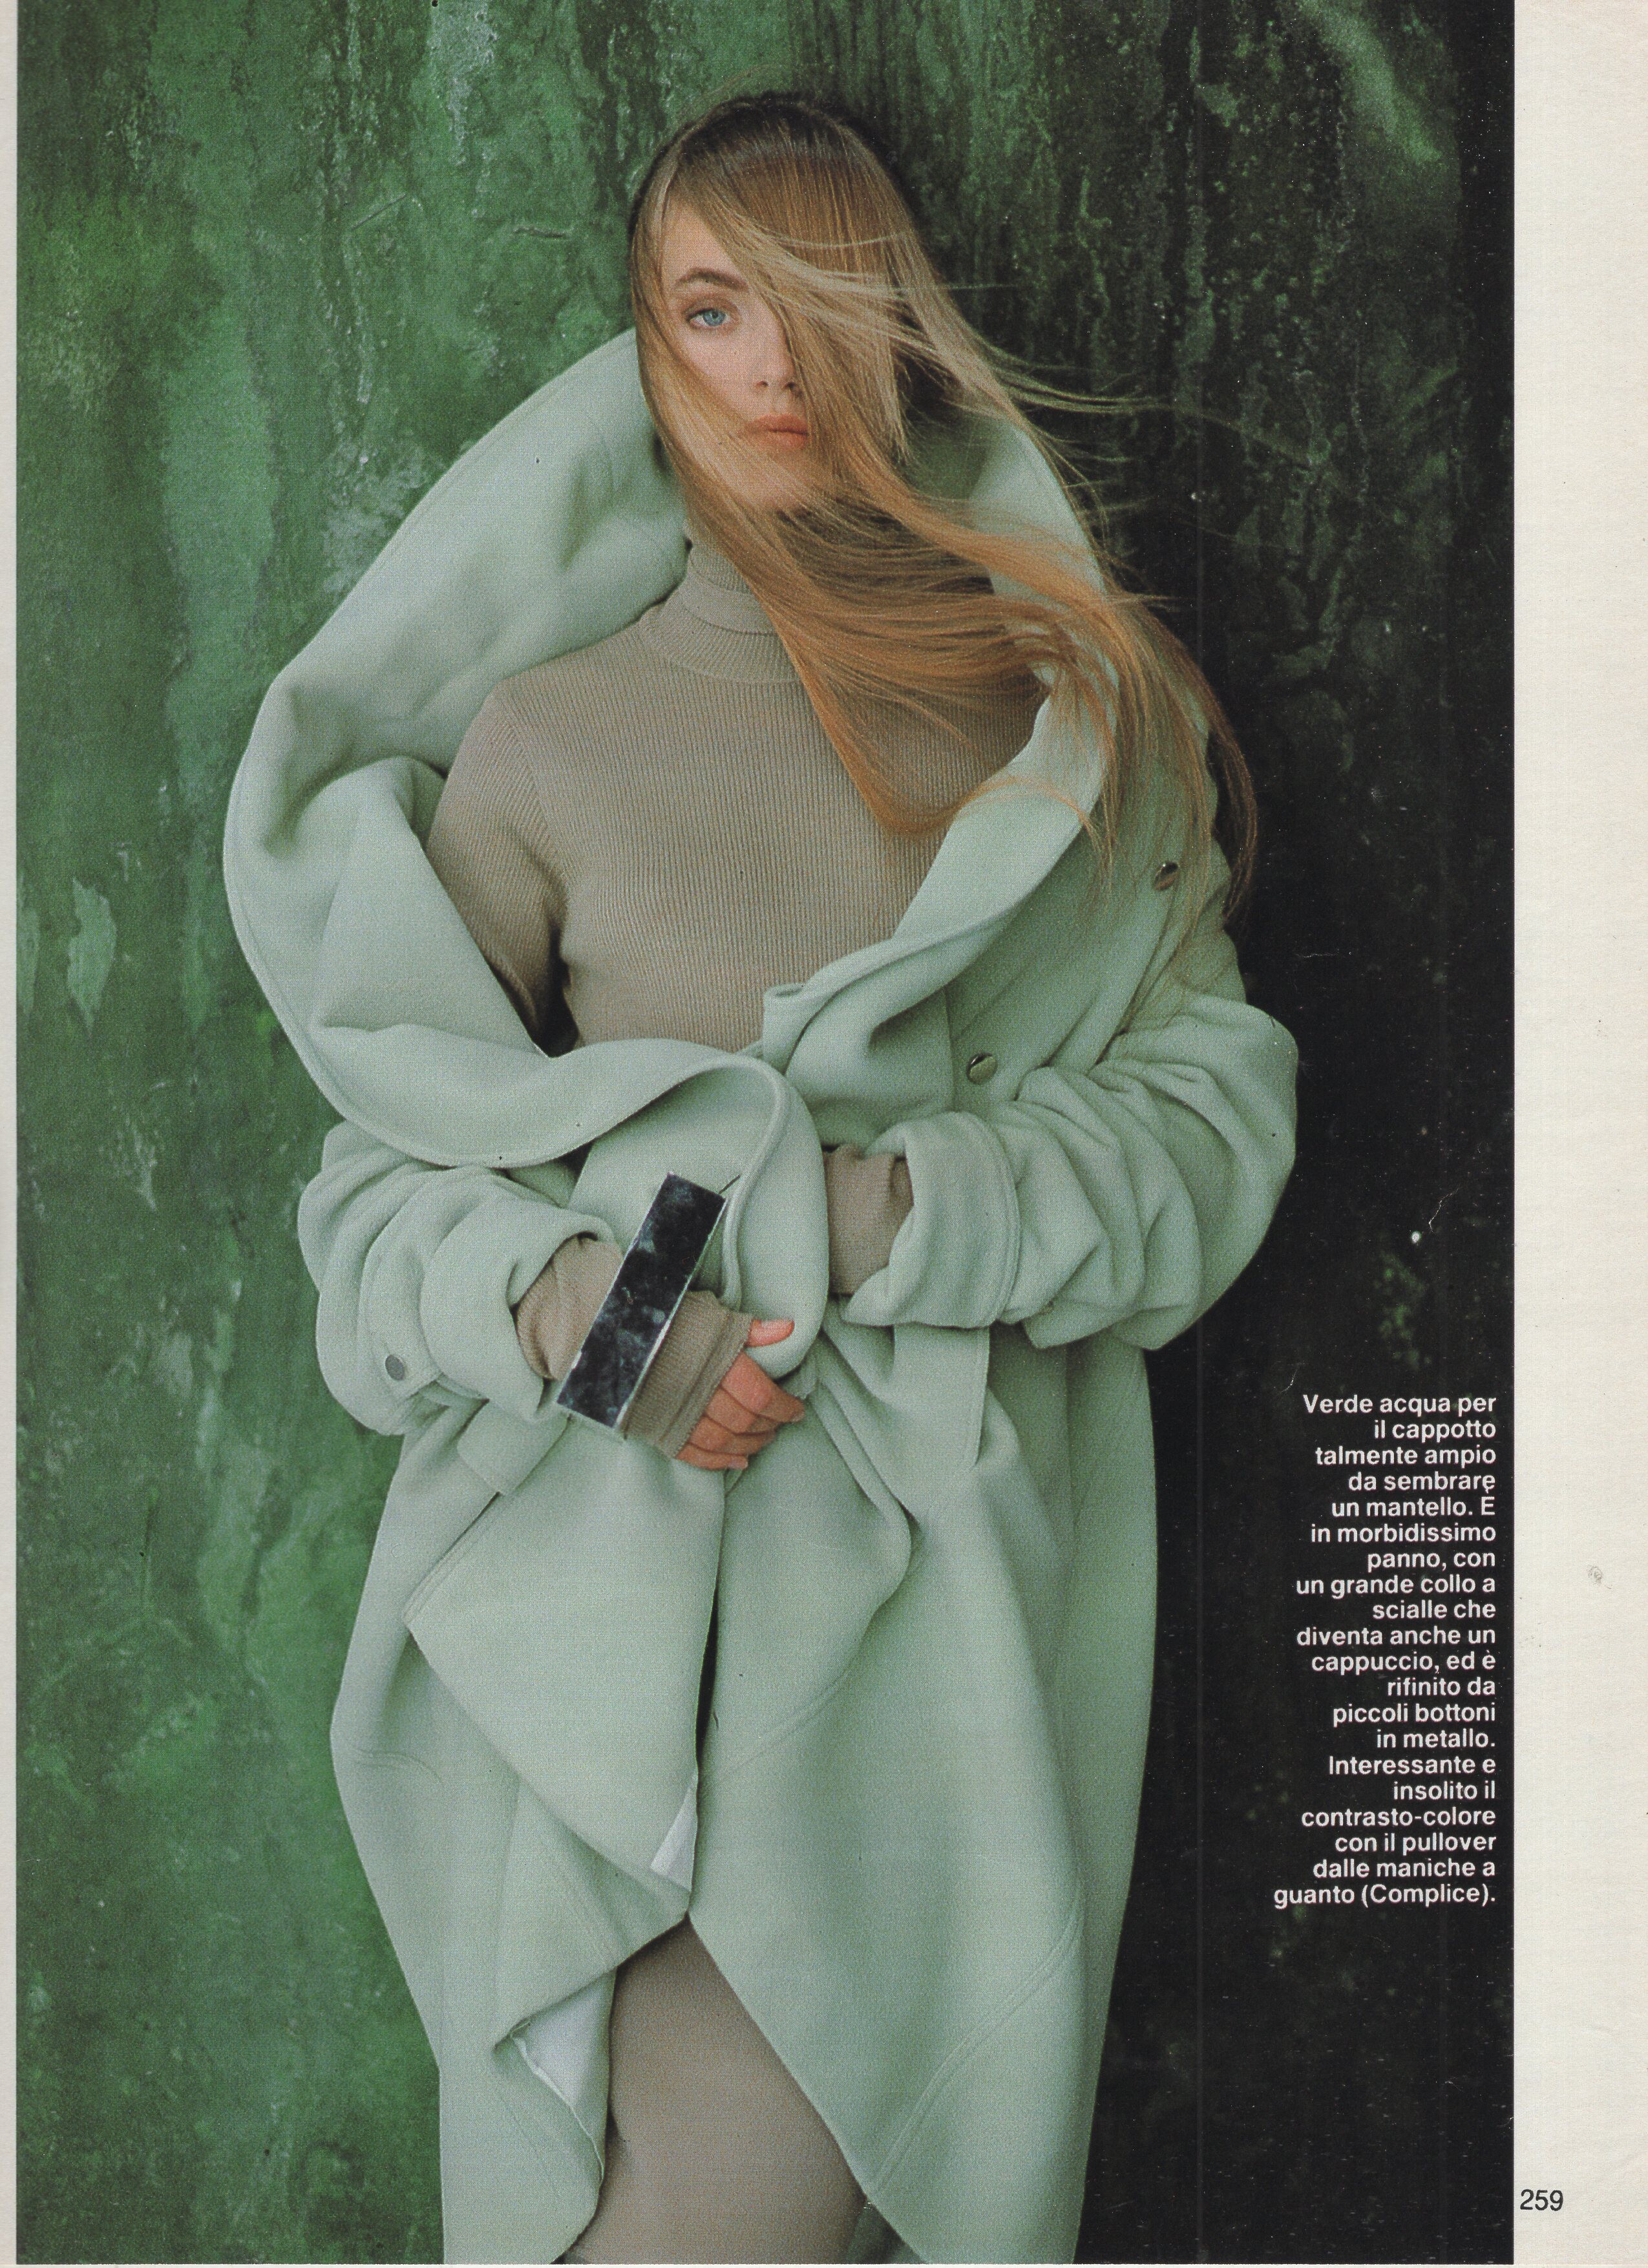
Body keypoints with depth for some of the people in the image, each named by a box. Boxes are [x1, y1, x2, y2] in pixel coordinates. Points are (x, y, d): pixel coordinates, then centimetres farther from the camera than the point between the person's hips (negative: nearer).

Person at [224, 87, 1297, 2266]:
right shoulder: (549, 730, 6)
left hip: (968, 1571, 1)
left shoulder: (1079, 714, 10)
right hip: (634, 1572, -1)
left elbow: (1215, 1114, 3)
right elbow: (382, 1169, 8)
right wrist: (561, 1305, -13)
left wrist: (892, 1209, -13)